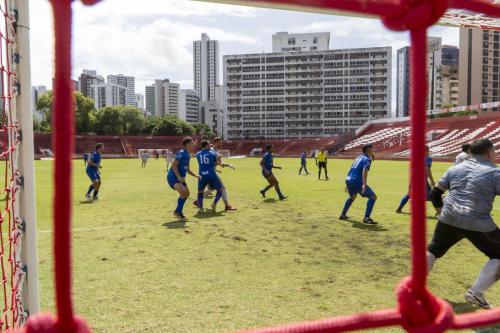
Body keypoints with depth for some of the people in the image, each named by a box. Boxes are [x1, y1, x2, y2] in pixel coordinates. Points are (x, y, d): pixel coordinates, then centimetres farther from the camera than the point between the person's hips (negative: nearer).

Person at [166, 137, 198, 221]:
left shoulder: (188, 155, 13)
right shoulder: (181, 153, -16)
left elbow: (187, 169, 22)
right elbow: (174, 165, -24)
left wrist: (195, 175, 11)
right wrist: (178, 177, -31)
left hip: (180, 178, 10)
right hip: (173, 176, -10)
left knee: (187, 193, 14)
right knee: (183, 192, -25)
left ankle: (177, 211, 27)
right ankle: (179, 213, -11)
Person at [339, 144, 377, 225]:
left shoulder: (359, 157, 20)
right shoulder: (367, 159, -6)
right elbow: (364, 171, -23)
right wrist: (364, 184, -34)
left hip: (348, 180, 9)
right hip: (357, 182, -9)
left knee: (352, 197, 33)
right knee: (373, 197, -4)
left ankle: (343, 215, 39)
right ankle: (366, 218, -12)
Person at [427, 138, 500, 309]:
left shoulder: (456, 168, 12)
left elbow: (435, 193, 14)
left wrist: (442, 211, 28)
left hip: (448, 220, 5)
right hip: (478, 224, -5)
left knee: (433, 249, 23)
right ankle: (476, 292, 5)